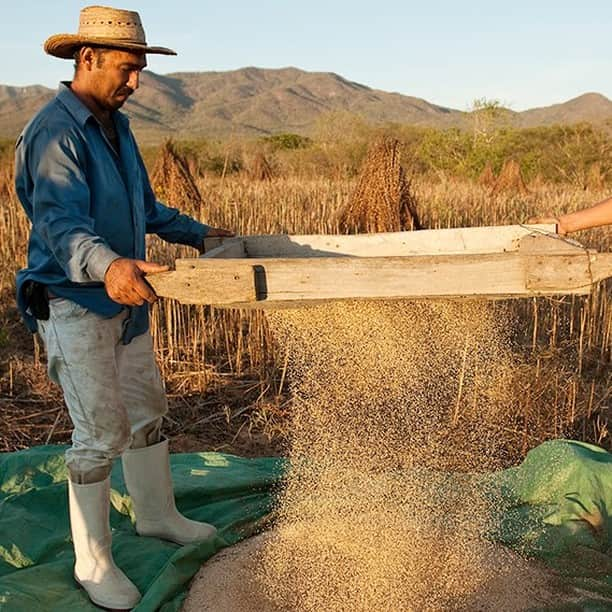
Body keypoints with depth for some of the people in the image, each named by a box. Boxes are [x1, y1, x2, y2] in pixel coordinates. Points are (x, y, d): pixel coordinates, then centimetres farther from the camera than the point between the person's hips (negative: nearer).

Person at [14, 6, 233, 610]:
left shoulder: (115, 126, 10)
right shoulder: (55, 131, -19)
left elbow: (145, 206, 24)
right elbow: (60, 221, -35)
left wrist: (196, 232, 30)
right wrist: (106, 265, -53)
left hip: (124, 303, 9)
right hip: (73, 305, -9)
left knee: (147, 410, 18)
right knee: (101, 433, -3)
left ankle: (157, 515, 39)